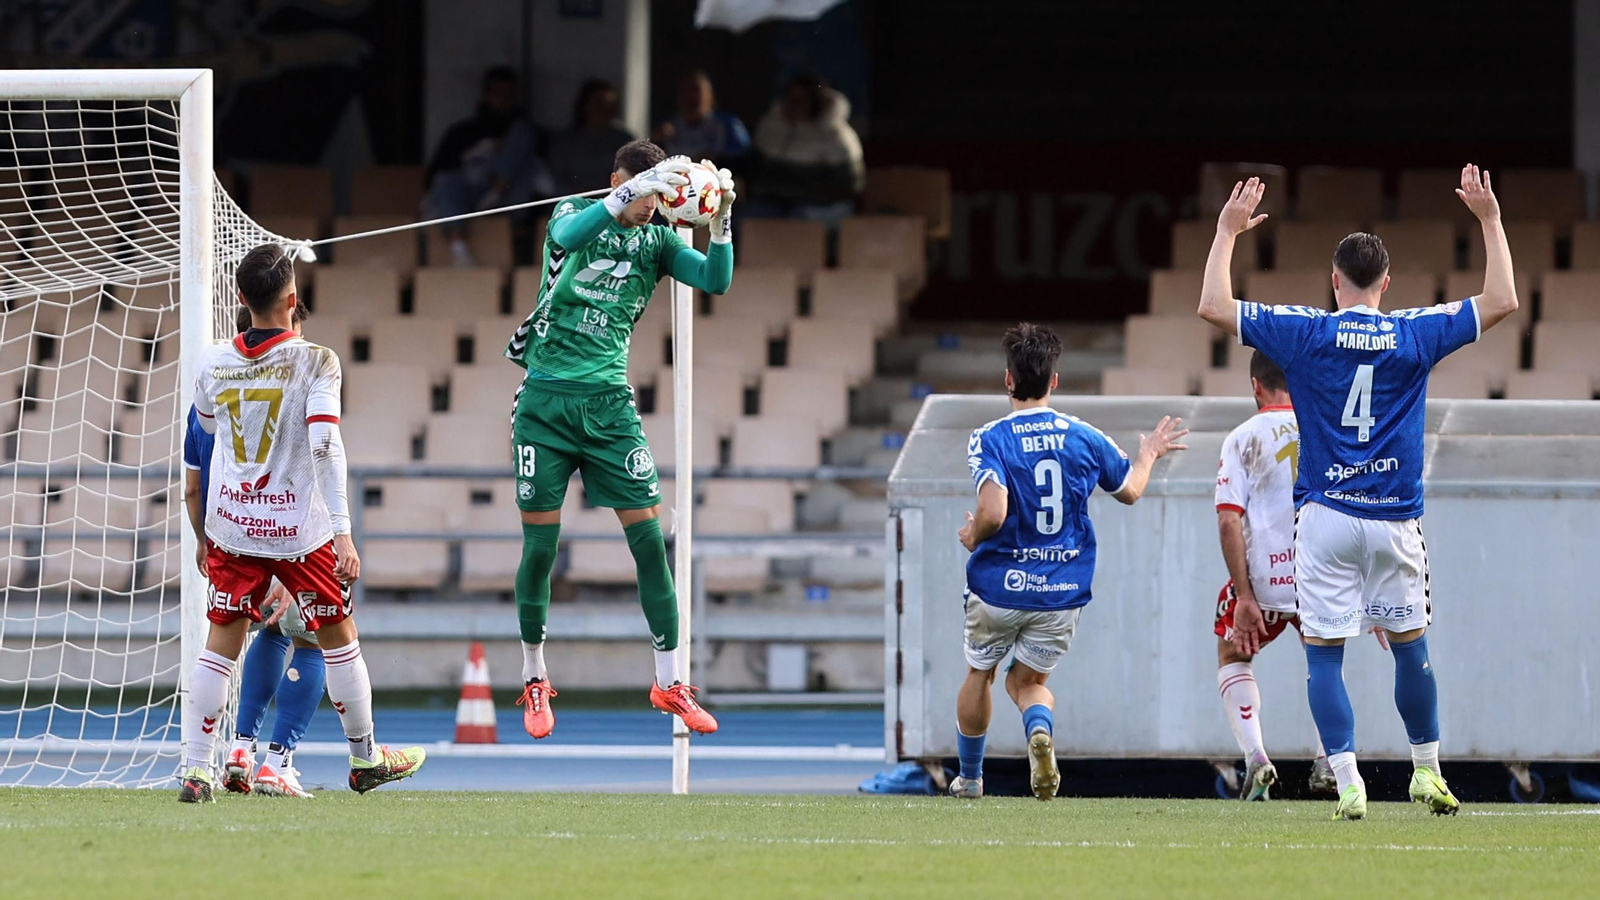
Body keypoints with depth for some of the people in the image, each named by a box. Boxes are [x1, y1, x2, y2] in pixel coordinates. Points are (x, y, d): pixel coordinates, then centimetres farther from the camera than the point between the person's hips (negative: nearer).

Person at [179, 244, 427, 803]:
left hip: (231, 523, 3)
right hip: (298, 526, -3)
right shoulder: (313, 362, -14)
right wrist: (342, 533, -20)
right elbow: (325, 446, -20)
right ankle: (365, 760, 26)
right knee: (338, 636, 14)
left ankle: (195, 772, -1)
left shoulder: (213, 364, -2)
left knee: (221, 644, 7)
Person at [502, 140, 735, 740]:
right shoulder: (576, 213, -1)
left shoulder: (657, 240, 6)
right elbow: (567, 235, -26)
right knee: (540, 546, -1)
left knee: (649, 536, -6)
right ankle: (535, 683, 15)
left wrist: (721, 219, -22)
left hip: (608, 402, 2)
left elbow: (716, 280, -7)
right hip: (545, 401, -2)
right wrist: (631, 192, -36)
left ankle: (668, 682, 1)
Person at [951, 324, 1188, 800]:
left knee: (979, 673, 23)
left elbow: (993, 514, -27)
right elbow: (1130, 490, 14)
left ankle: (969, 776, 35)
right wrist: (1148, 456, 35)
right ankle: (1040, 730, -19)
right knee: (1028, 681, 17)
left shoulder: (990, 440, -14)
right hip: (1063, 594, 2)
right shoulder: (1084, 437, -2)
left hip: (1000, 586, -2)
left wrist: (973, 536, -4)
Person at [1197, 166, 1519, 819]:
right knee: (1410, 645, 15)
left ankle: (1348, 783, -9)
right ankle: (1427, 772, 23)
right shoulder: (1415, 335, 0)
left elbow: (1214, 306, -2)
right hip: (1395, 520, 2)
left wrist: (1227, 231, 9)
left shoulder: (1306, 333, -4)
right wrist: (1490, 221, 16)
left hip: (1325, 516, -2)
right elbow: (1501, 301, 8)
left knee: (1324, 653, 1)